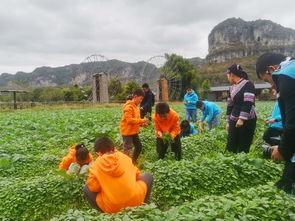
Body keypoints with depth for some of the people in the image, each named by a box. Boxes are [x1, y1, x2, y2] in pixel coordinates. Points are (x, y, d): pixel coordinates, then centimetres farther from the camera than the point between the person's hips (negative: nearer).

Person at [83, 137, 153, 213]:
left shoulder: (96, 165, -2)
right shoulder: (124, 157, 4)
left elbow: (93, 187, -1)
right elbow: (137, 175, 14)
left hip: (112, 208, 0)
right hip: (135, 200, 1)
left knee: (86, 189, 21)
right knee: (148, 175, 25)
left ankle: (105, 212, 12)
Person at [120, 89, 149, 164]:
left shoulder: (135, 106, 10)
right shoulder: (128, 106, -19)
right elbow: (129, 120, -26)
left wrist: (142, 124, 3)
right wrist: (142, 120, -23)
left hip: (134, 131, 9)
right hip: (127, 131, -9)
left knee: (139, 146, 16)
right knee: (127, 149, -3)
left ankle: (134, 161, 32)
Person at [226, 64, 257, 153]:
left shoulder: (247, 84, -7)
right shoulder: (232, 88, 15)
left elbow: (248, 103, -17)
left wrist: (241, 119, -22)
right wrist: (228, 121, 16)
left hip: (247, 121, -7)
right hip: (234, 122, 7)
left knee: (243, 150, -2)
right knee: (230, 149, 3)